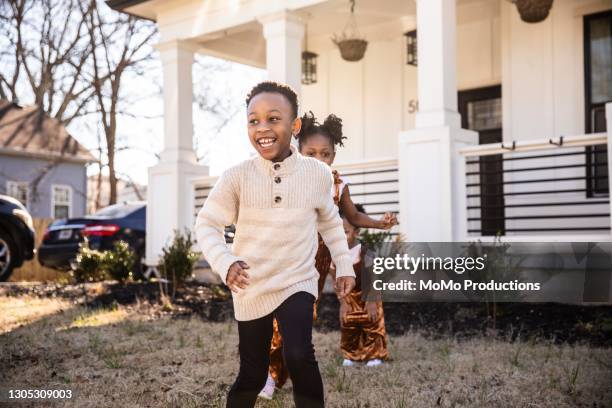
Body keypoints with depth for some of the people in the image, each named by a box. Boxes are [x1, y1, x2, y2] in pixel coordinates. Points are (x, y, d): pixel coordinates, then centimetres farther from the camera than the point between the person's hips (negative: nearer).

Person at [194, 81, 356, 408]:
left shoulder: (318, 174, -6)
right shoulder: (236, 177, -13)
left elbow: (329, 220, 12)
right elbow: (207, 224, -5)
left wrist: (344, 266, 13)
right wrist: (224, 263, -23)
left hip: (297, 282, 0)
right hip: (251, 288, 0)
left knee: (299, 356, -24)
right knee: (252, 374, 10)